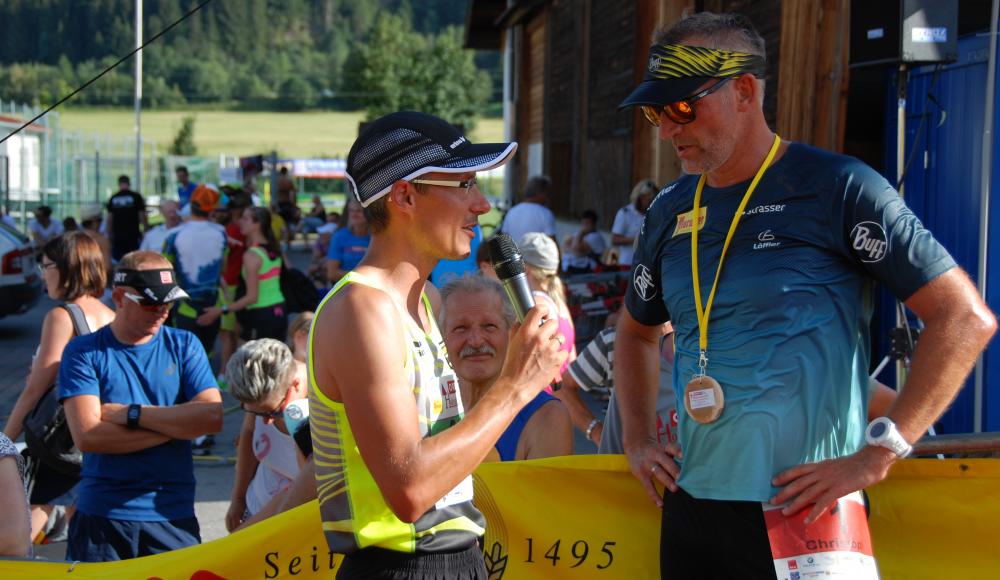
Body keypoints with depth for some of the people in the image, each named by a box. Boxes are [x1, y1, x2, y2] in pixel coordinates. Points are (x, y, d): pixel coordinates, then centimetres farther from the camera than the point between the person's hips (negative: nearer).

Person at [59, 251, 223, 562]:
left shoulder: (184, 346, 8)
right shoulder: (83, 352, 0)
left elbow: (213, 417, -6)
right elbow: (87, 436, -13)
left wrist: (131, 414, -9)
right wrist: (177, 423, -8)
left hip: (172, 515, 2)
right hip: (101, 515, -1)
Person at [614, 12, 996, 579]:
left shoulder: (838, 188, -9)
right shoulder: (671, 211, 10)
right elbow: (637, 330, 29)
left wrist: (875, 456, -17)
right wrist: (638, 440, 14)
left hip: (803, 517, -6)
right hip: (690, 507, 6)